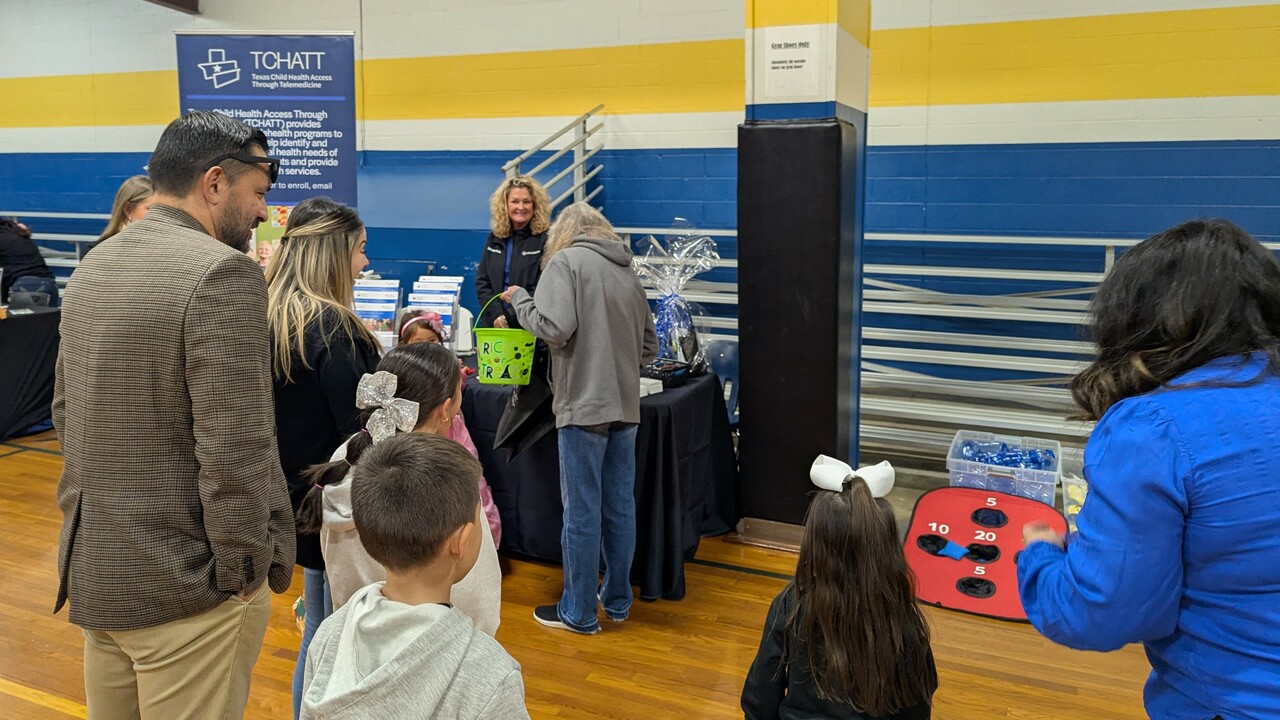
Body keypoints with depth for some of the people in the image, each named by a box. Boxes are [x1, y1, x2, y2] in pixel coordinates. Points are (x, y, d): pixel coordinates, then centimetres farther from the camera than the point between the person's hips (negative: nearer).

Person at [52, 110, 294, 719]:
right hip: (185, 583, -8)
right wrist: (247, 571, -12)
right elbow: (234, 453, -23)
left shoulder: (94, 266, 8)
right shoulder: (222, 274, -19)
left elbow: (65, 412, 15)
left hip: (91, 570, 9)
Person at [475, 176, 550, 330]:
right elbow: (482, 282, 10)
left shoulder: (545, 239, -4)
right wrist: (496, 315, -7)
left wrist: (509, 318, -15)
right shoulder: (495, 238, 13)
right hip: (492, 324, 5)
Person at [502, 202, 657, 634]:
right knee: (620, 507, 15)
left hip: (584, 404, -6)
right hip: (625, 405, 7)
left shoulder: (565, 261, -5)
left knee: (581, 513, 3)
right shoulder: (628, 272, 14)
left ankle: (579, 613, 14)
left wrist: (519, 300, -1)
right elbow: (649, 347, 16)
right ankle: (617, 601, 28)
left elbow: (554, 328, -17)